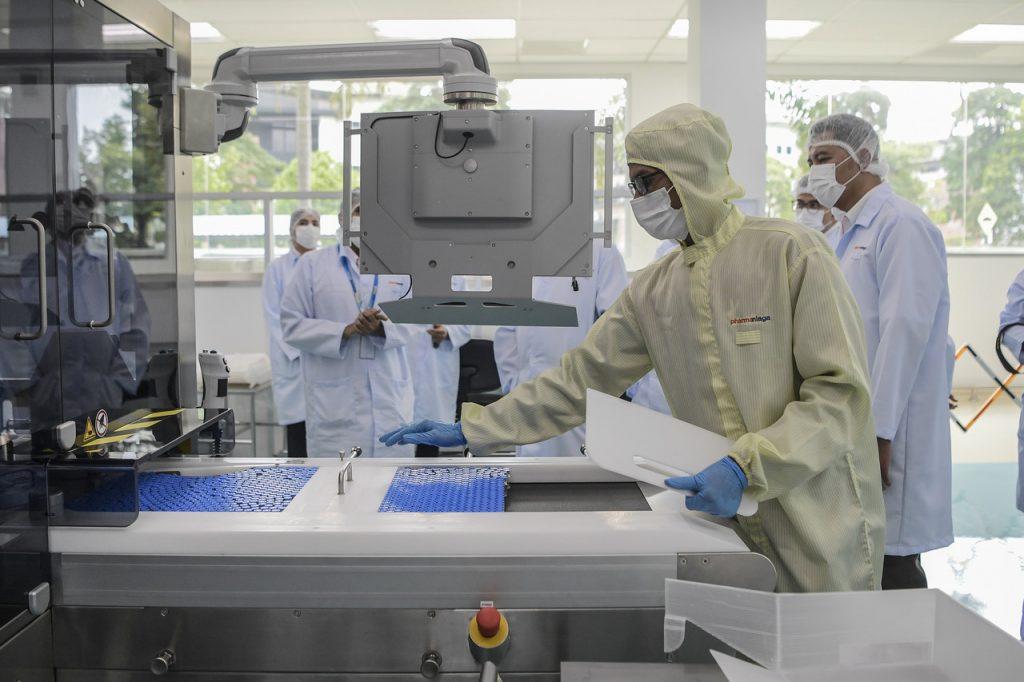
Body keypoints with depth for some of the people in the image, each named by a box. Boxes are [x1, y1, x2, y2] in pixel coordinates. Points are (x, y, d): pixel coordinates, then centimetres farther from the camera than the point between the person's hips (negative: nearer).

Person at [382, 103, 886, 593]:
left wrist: (745, 467, -25)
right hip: (726, 526, 4)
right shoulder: (654, 289, 5)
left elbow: (840, 391, -15)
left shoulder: (792, 252, -11)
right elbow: (579, 378, 7)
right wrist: (471, 430, 3)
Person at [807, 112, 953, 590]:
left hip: (885, 434, -8)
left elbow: (904, 332, -18)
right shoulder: (838, 235, 17)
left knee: (890, 571, 0)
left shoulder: (901, 226, -10)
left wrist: (878, 433, -20)